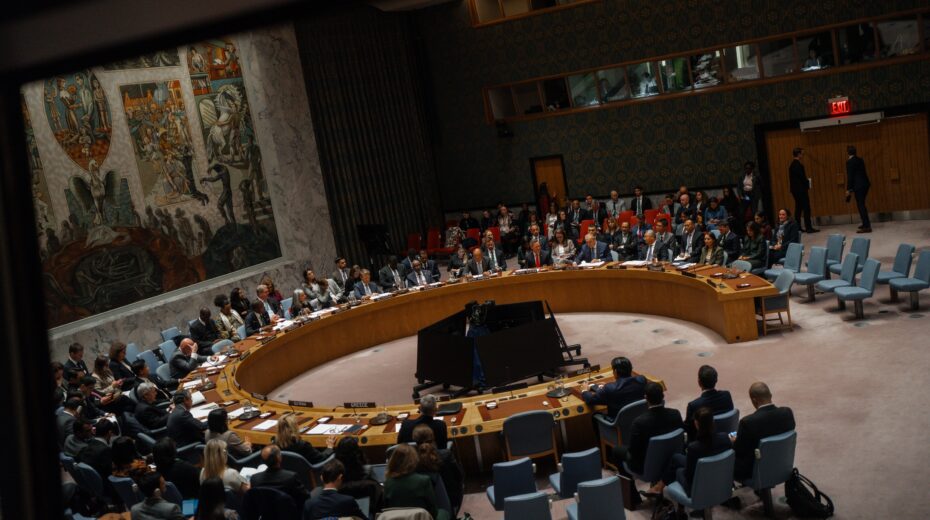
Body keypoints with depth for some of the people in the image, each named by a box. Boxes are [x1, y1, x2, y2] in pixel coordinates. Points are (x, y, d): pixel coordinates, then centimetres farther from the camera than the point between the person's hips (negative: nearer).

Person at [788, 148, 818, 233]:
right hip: (801, 189, -10)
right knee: (806, 208, -6)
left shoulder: (792, 165, 12)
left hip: (795, 190, 10)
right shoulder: (798, 165, -17)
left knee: (798, 208, 13)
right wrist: (807, 184, -3)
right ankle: (808, 228, -6)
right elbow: (802, 177, -20)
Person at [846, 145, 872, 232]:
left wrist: (848, 189, -8)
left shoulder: (850, 162, -11)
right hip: (865, 184, 9)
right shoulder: (860, 160, 14)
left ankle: (866, 226, -8)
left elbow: (850, 176, -13)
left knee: (861, 205, -6)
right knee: (861, 204, 19)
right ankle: (866, 223, 28)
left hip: (859, 186, -9)